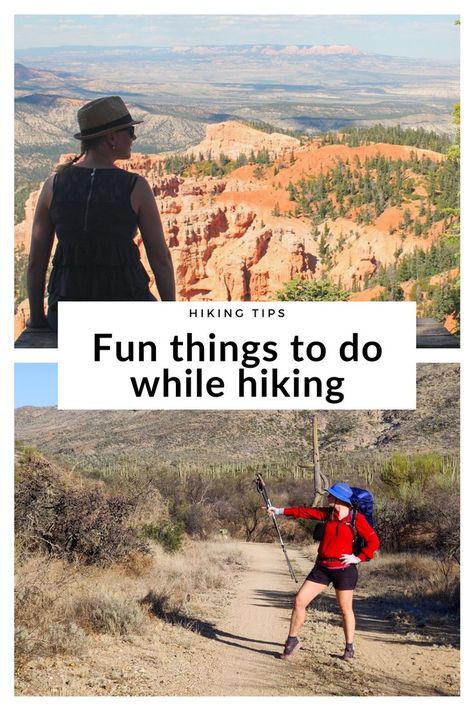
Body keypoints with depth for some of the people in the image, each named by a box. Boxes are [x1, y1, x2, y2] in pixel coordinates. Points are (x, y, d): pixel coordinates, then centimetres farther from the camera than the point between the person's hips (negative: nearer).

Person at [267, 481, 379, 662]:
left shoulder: (356, 518, -8)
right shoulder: (327, 513, 5)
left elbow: (373, 541, -5)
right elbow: (304, 511, 9)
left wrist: (359, 558, -10)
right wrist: (280, 511, 9)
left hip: (343, 569, -4)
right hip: (322, 567, 4)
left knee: (345, 609, 6)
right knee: (299, 600, -3)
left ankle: (349, 648, 23)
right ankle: (292, 640, 9)